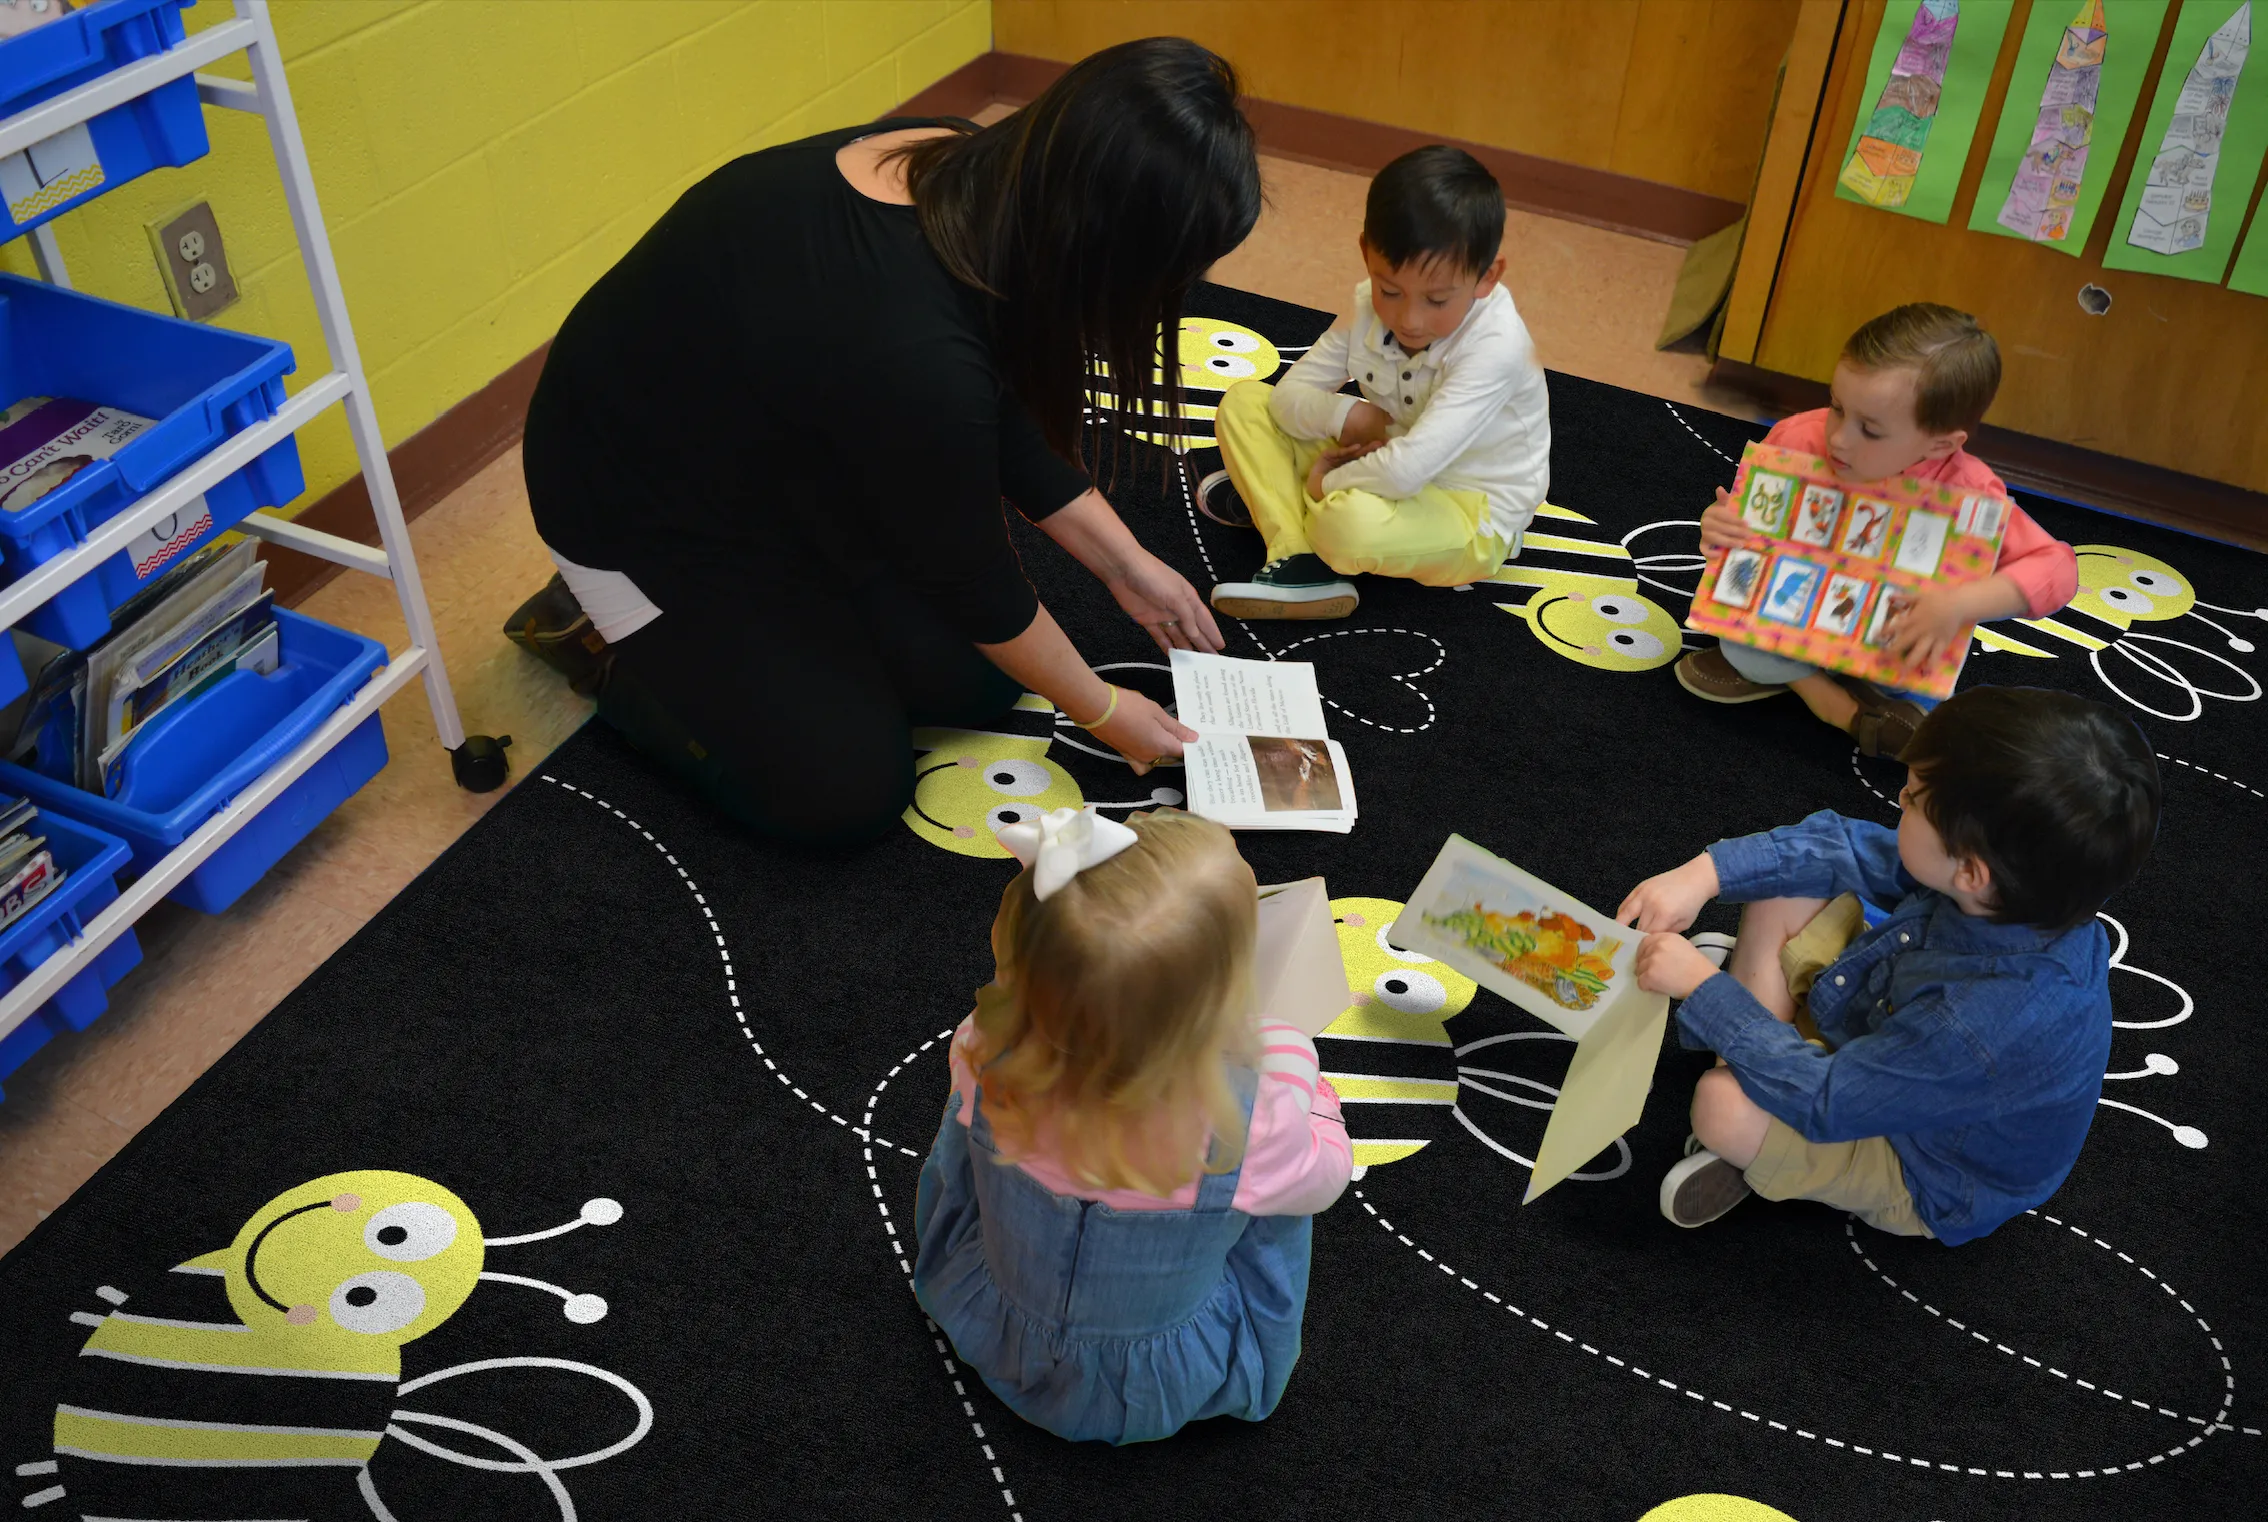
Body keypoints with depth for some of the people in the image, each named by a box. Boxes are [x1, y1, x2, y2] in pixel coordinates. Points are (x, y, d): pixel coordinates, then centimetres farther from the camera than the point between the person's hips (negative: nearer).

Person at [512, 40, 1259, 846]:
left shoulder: (976, 177, -17)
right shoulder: (912, 353, -40)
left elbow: (1007, 425, 1)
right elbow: (973, 577, -22)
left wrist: (1126, 565, 4)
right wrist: (1103, 711, -7)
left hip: (782, 458, 8)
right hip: (643, 509, -8)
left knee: (980, 681, 2)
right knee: (849, 792, -6)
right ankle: (607, 641, 10)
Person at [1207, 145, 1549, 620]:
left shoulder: (1495, 347, -29)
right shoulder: (1372, 306, -9)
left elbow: (1405, 471, -37)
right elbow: (1289, 396, -4)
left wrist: (1327, 482, -20)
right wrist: (1343, 417, -23)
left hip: (1470, 518, -7)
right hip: (1389, 466, 7)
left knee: (1351, 521, -40)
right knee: (1244, 402, -3)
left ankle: (1284, 497, -4)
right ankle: (1298, 560, -18)